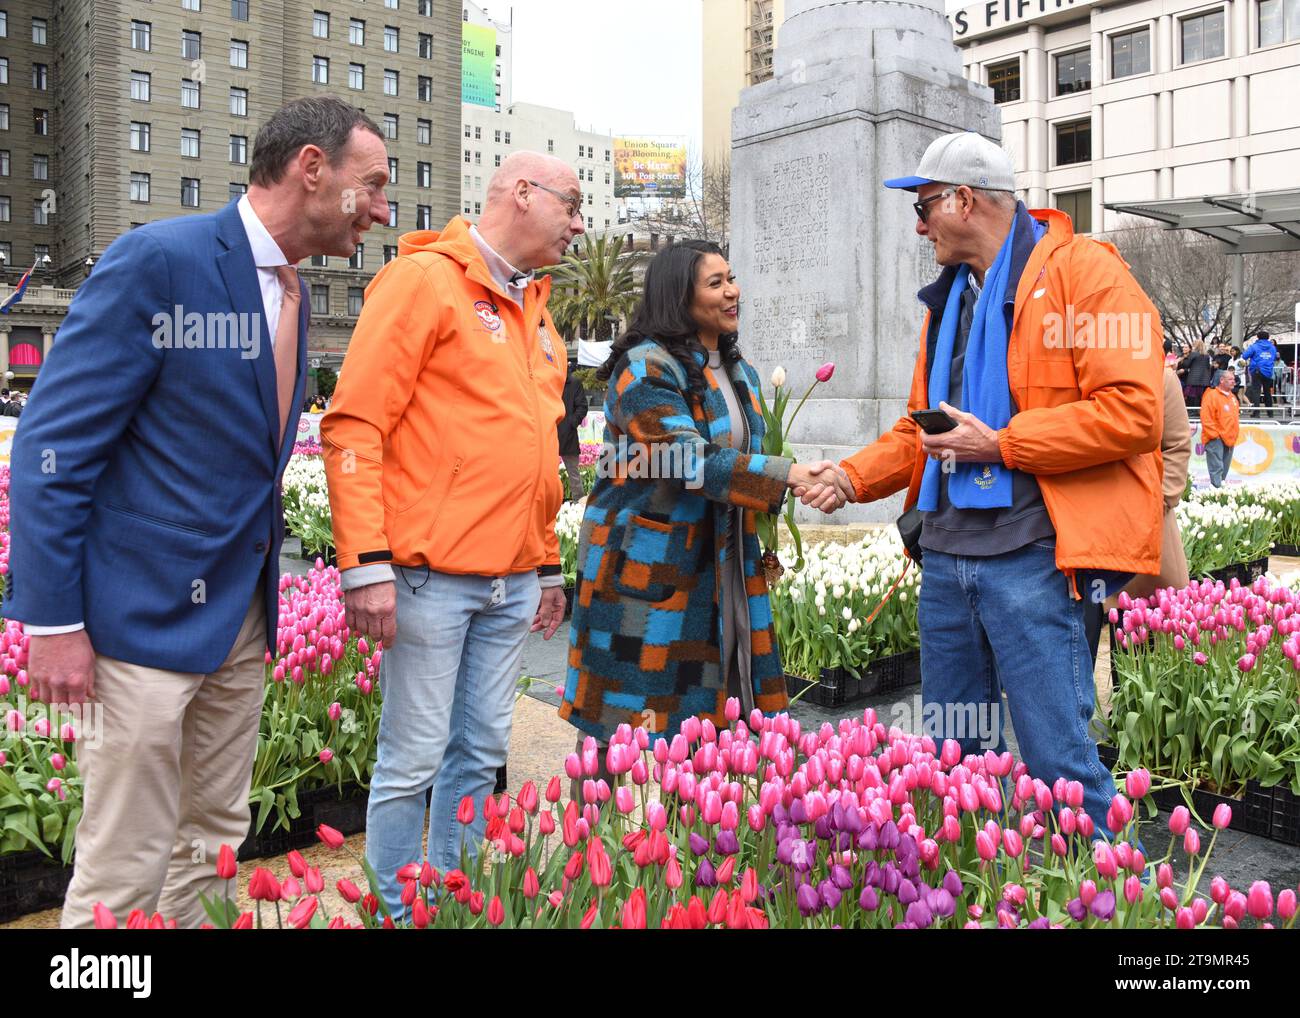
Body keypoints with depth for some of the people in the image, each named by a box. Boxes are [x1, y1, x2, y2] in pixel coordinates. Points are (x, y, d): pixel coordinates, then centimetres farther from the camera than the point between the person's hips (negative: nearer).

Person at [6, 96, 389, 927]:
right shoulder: (158, 260, -13)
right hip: (147, 612, -7)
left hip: (244, 615, 8)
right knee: (126, 873, 3)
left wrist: (265, 591, 14)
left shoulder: (293, 292, 10)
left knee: (216, 841, 17)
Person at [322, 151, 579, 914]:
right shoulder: (425, 279, -5)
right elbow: (354, 426, -11)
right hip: (433, 576, -7)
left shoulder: (535, 309, 18)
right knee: (414, 760, 2)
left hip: (513, 581, 7)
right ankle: (398, 911, 19)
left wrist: (548, 565, 19)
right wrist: (367, 564, -17)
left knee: (482, 752, 12)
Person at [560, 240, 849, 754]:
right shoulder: (645, 368, -13)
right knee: (634, 721, -1)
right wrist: (791, 474, -26)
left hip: (718, 571, 8)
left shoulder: (739, 373, 15)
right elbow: (690, 460, -23)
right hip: (646, 570, -7)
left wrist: (807, 482, -3)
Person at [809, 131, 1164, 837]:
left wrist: (999, 443, -15)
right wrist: (851, 476, 9)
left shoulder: (1082, 271, -6)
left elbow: (1133, 411, -16)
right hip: (947, 555, 8)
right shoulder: (948, 296, 19)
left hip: (1030, 557, -8)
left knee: (1056, 754, -3)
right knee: (949, 751, 16)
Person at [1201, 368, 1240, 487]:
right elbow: (1206, 418, -17)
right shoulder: (1211, 395, -10)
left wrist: (1234, 433, 18)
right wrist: (1214, 434, -17)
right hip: (1216, 440, -8)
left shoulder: (1232, 397, 16)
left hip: (1229, 439, 8)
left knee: (1224, 469, 13)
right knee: (1217, 468, -12)